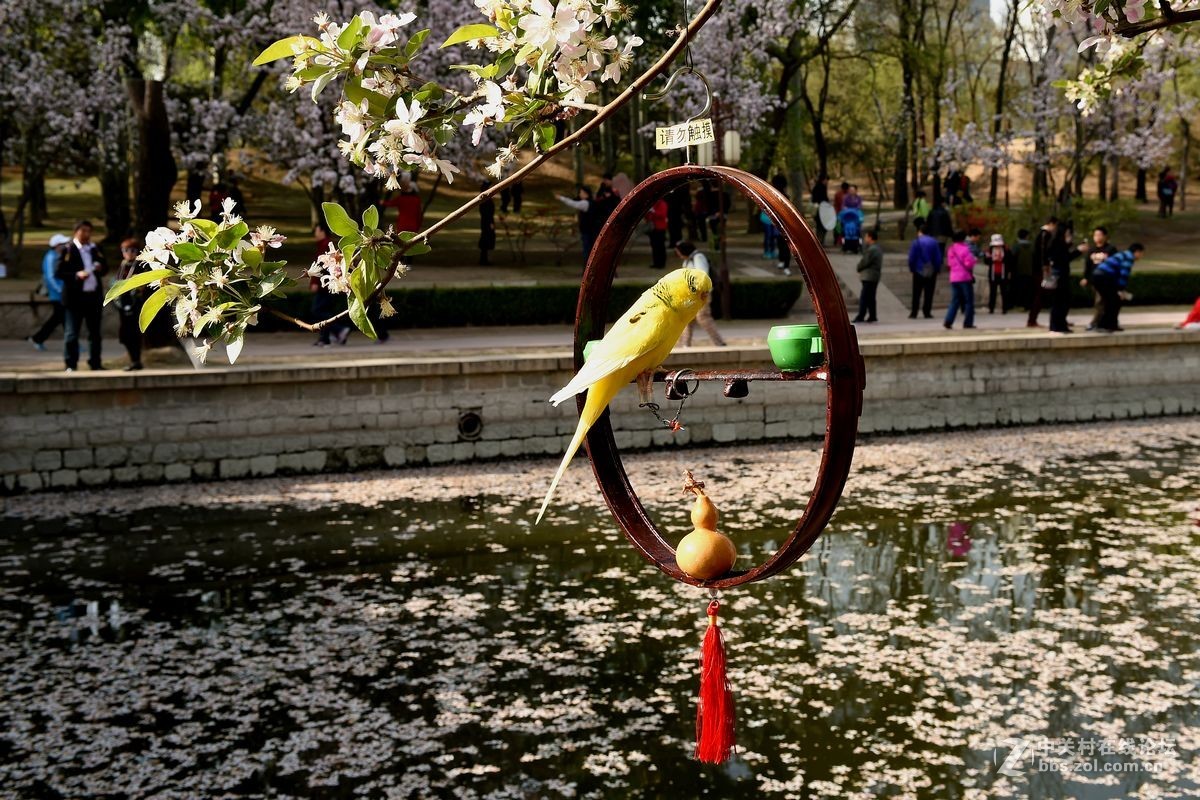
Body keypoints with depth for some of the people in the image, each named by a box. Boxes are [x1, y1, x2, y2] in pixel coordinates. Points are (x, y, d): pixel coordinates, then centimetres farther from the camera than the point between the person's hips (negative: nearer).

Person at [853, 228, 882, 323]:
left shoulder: (871, 249, -19)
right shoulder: (878, 248, 15)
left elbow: (864, 262, -17)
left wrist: (859, 268, 2)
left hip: (869, 276, -10)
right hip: (875, 276, 10)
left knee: (863, 297, -9)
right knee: (870, 297, 15)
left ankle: (861, 316, -10)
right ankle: (872, 316, 18)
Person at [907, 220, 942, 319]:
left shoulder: (916, 242, -7)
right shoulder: (934, 241, 0)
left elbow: (911, 258, -6)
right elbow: (938, 257, 1)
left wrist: (911, 268, 7)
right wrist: (937, 269, 10)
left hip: (919, 271, -1)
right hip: (931, 272, 1)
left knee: (916, 293, 4)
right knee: (929, 293, 6)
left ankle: (914, 313, 3)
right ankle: (927, 312, 3)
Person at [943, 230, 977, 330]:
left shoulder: (950, 249, 9)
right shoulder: (965, 248, -11)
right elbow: (969, 262, -17)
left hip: (954, 278, 6)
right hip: (965, 277, -6)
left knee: (955, 301, 8)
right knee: (969, 301, 3)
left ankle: (948, 321, -6)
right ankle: (968, 322, 1)